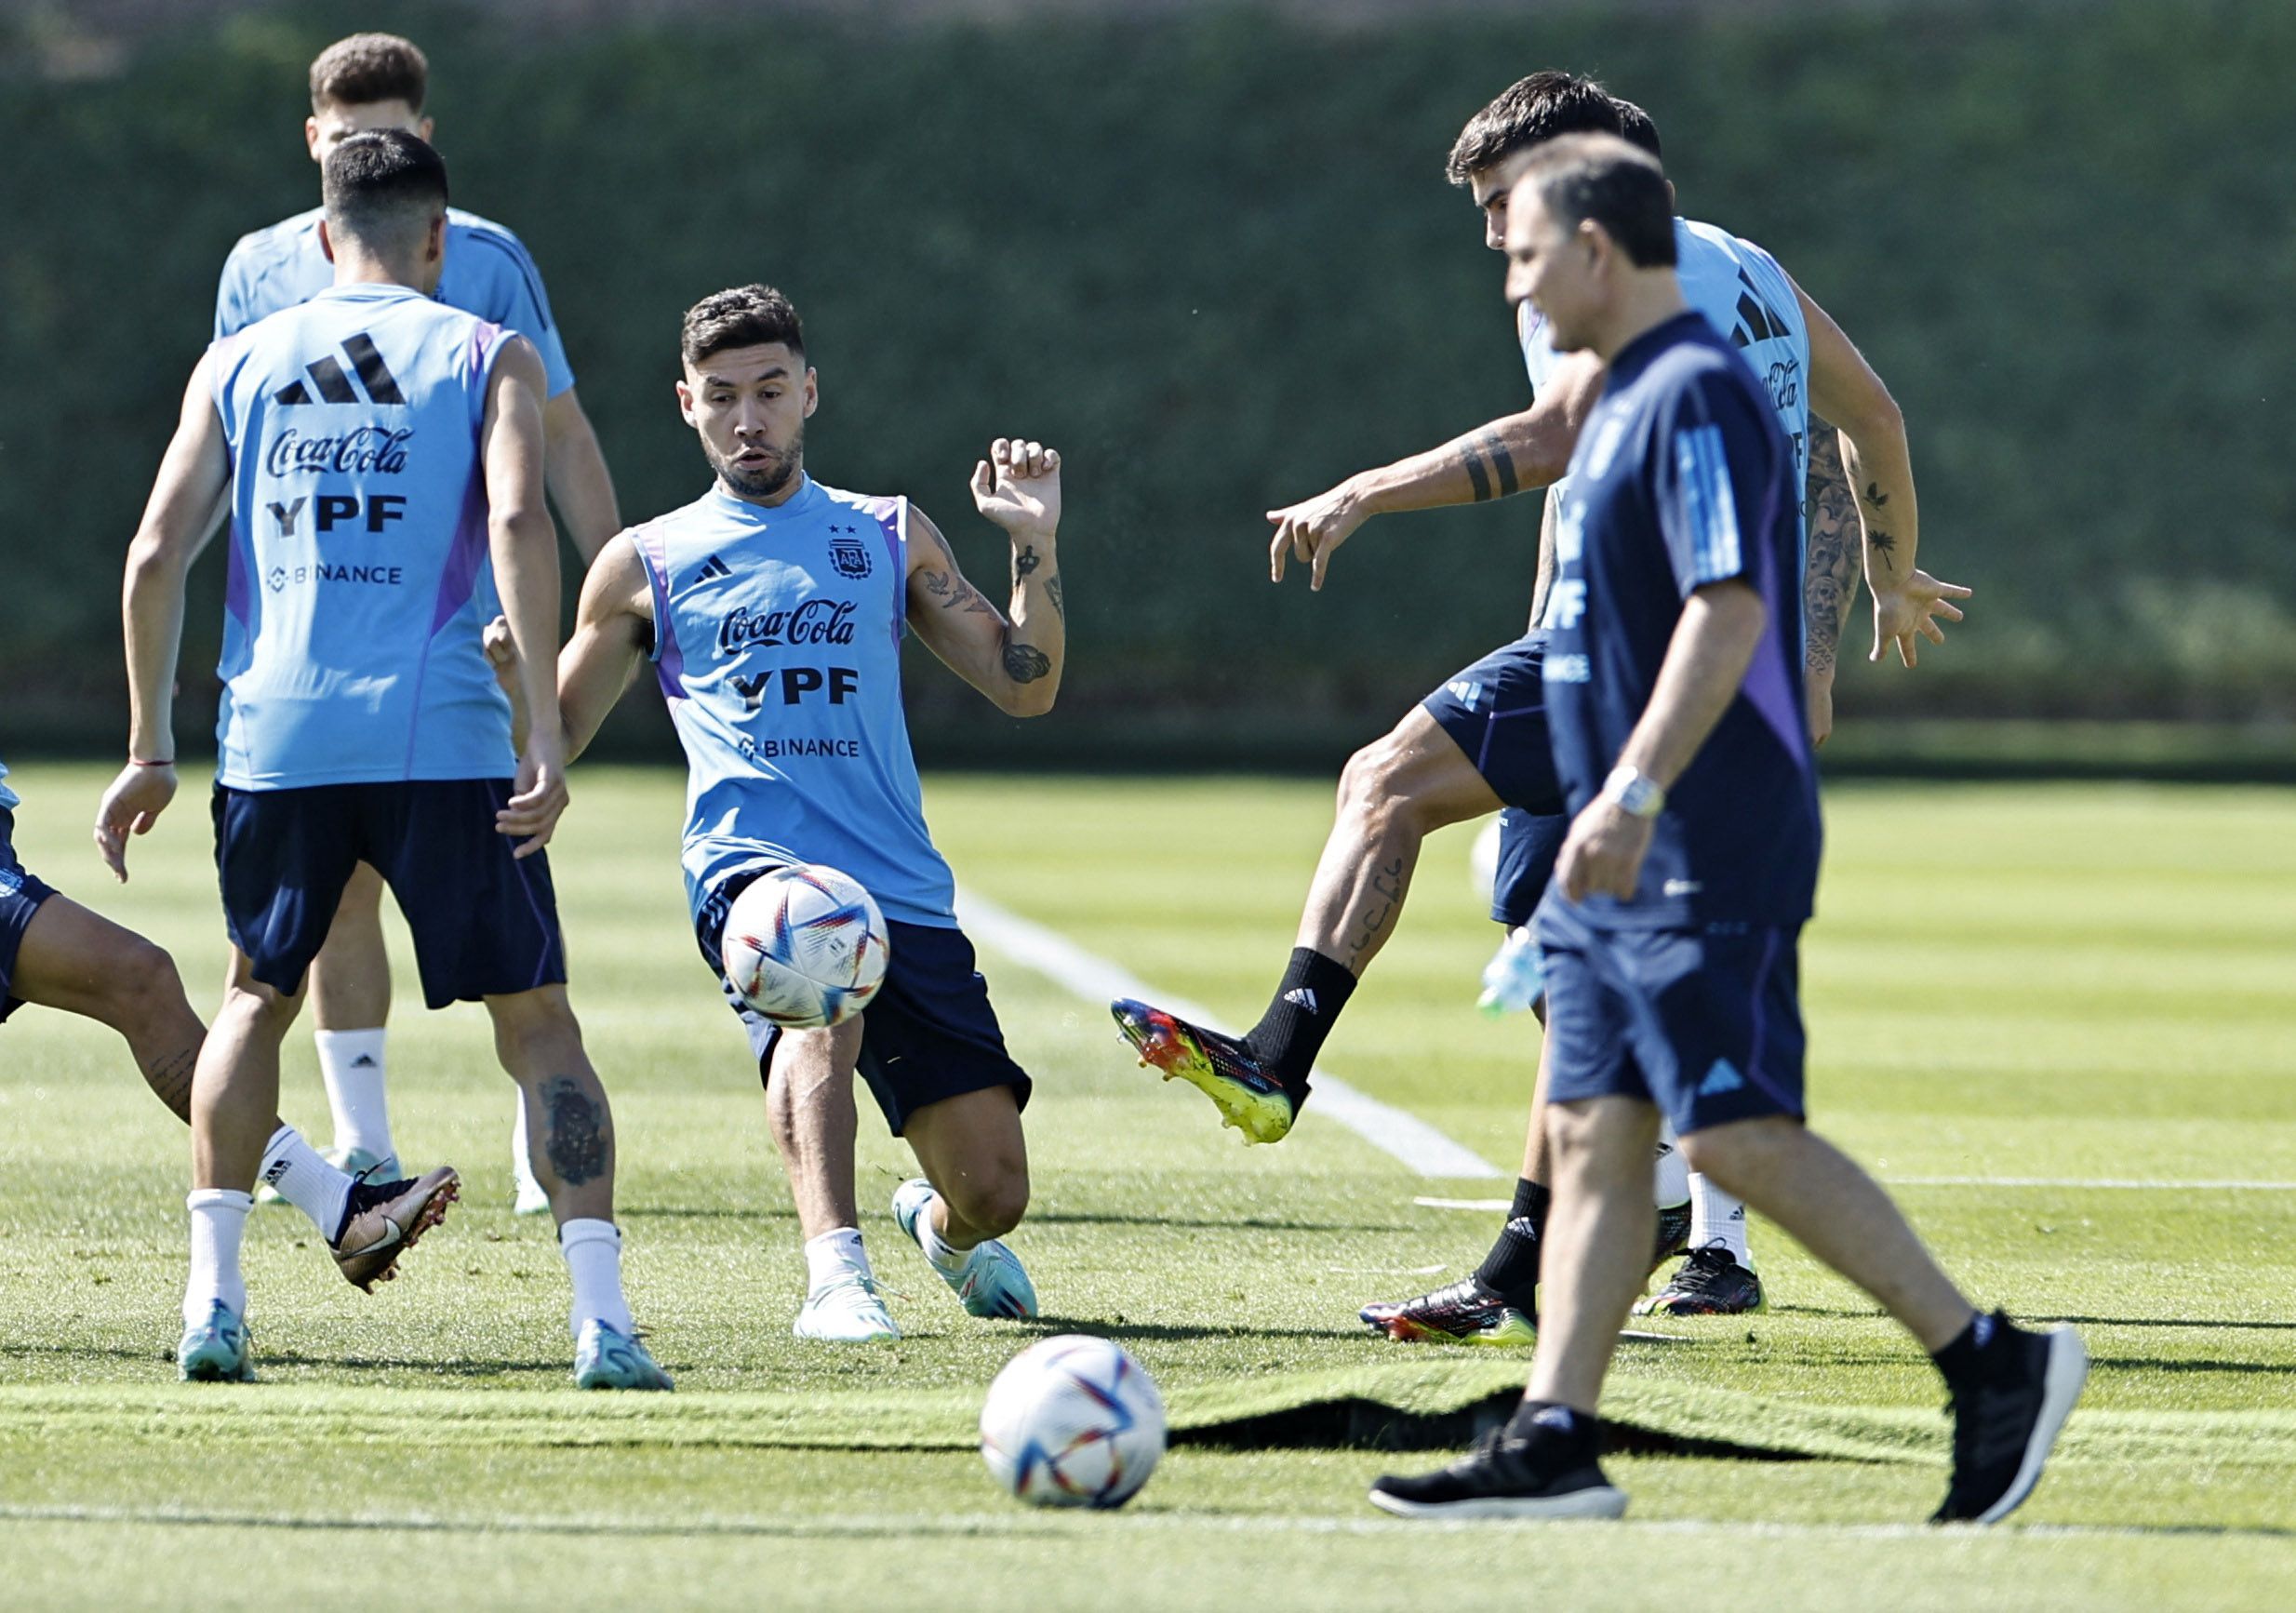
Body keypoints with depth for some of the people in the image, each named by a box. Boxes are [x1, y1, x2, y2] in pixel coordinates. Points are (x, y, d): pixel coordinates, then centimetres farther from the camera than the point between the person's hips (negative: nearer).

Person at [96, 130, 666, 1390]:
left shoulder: (239, 362, 15)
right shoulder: (486, 357, 7)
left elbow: (155, 554, 8)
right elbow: (516, 523, -10)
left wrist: (149, 750, 14)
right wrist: (546, 731, -13)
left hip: (276, 733, 3)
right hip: (442, 740, -2)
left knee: (257, 999, 23)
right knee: (535, 1018, 5)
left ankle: (212, 1299, 14)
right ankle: (601, 1318, -7)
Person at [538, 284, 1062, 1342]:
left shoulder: (890, 538, 18)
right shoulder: (645, 564, 14)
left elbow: (1024, 688, 16)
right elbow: (545, 738, 18)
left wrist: (1035, 545, 3)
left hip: (904, 893, 2)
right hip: (748, 867, -2)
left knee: (993, 1192, -5)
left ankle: (939, 1224, 34)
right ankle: (835, 1271, -46)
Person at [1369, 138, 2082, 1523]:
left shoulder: (1700, 394, -14)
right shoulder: (1628, 397, 17)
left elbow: (1729, 613, -23)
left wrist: (1631, 797, -28)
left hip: (1709, 858, -10)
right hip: (1626, 865, 10)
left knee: (1740, 1135, -11)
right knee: (1592, 1136, 5)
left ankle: (1996, 1363, -5)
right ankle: (1554, 1445, 3)